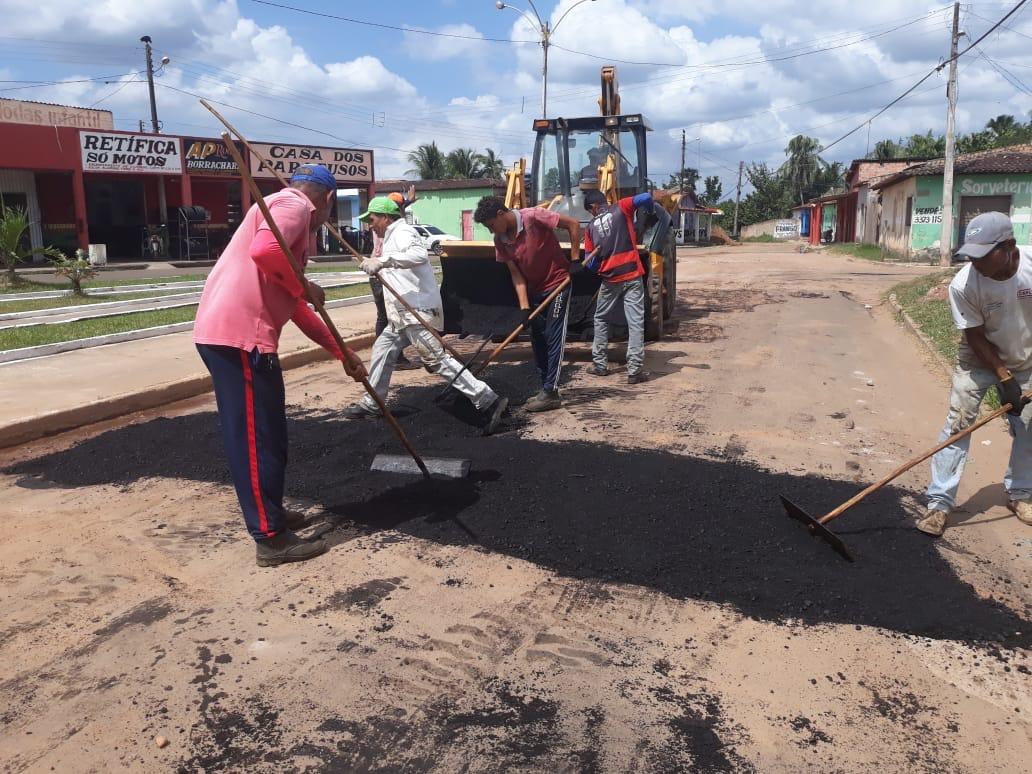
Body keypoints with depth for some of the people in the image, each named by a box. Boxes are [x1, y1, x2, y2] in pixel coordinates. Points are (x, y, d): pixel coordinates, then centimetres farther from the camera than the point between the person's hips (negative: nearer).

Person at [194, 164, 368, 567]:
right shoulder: (294, 204, -2)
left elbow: (295, 309, 27)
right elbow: (263, 251, -25)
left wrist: (343, 353, 28)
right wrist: (304, 286, -9)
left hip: (237, 331, 10)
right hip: (238, 334, -10)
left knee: (267, 433, 19)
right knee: (255, 437, -5)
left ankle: (270, 513, 33)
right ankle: (270, 539, 3)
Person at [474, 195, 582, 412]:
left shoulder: (533, 216, -21)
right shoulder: (500, 239, -3)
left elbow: (573, 224, -18)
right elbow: (516, 273, -4)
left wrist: (574, 259, -18)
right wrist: (524, 306, -13)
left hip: (558, 283, -7)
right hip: (535, 290, 7)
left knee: (553, 337, -8)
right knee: (538, 340, 9)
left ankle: (551, 392, -7)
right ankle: (546, 389, 18)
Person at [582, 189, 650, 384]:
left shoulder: (591, 227, 7)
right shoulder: (621, 208, 1)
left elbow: (590, 263, 5)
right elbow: (646, 197, -13)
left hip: (609, 280, 2)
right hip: (632, 276, -2)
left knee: (601, 318, 22)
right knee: (636, 323, -1)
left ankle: (599, 364, 23)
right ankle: (635, 370, -4)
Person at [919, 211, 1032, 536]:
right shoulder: (963, 285, -28)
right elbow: (976, 337, -19)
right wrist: (1004, 377, -21)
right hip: (979, 360, -2)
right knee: (958, 424, -9)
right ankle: (940, 502, -4)